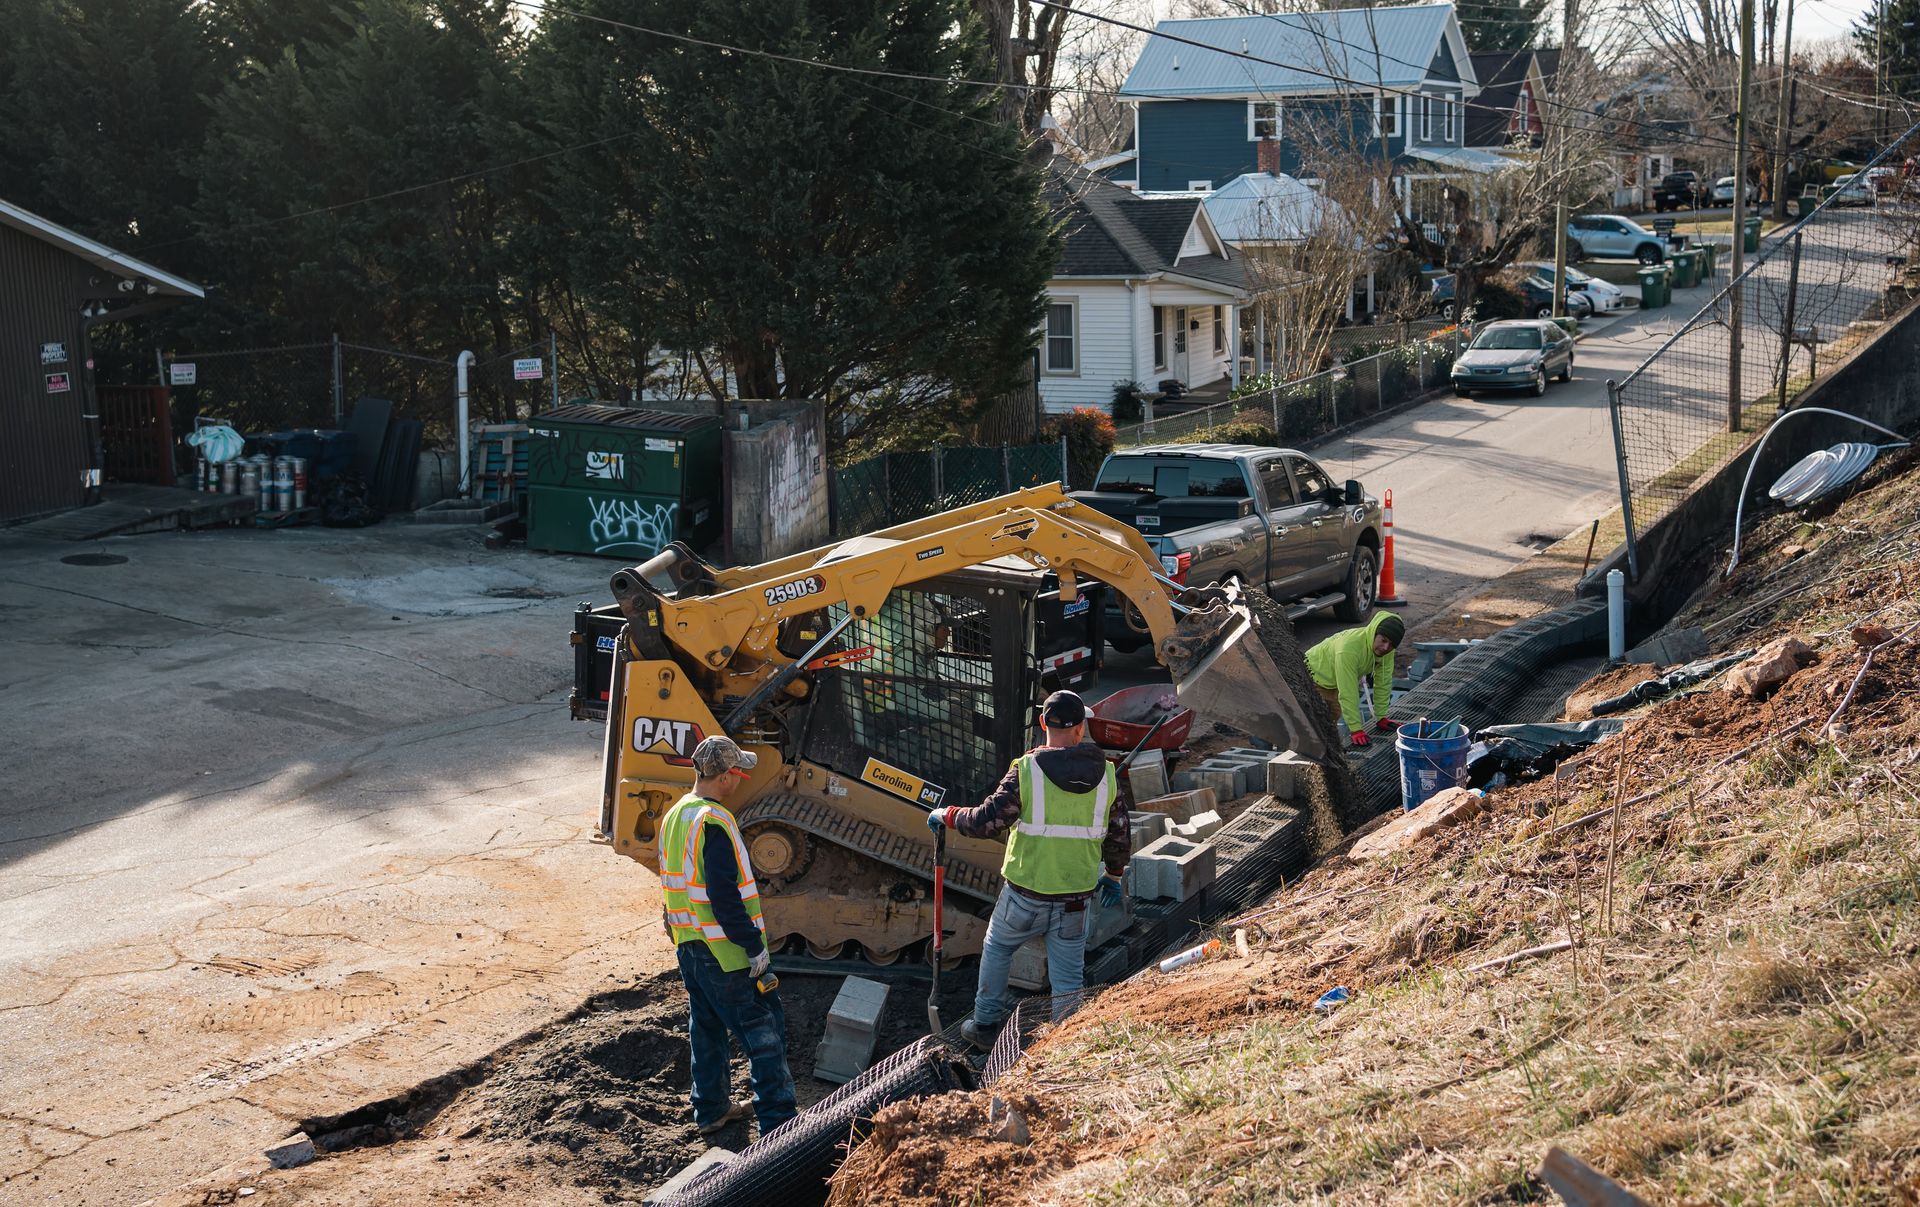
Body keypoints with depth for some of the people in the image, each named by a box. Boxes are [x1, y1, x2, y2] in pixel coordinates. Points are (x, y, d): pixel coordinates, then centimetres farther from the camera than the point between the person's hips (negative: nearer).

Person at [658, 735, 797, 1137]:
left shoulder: (673, 817, 8)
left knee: (706, 1028, 20)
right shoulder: (714, 824, -22)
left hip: (688, 946, 9)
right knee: (763, 1030, -3)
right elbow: (726, 899, -24)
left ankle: (710, 1108, 30)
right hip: (725, 953, -9)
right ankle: (777, 1122, -2)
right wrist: (754, 946, -19)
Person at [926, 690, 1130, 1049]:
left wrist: (946, 815, 3)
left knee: (998, 948, 24)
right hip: (1077, 897, 2)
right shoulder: (1106, 774, -2)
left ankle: (986, 1025, 32)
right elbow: (1120, 835, 7)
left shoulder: (1027, 770, -15)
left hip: (1027, 892, -2)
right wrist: (1113, 875, 24)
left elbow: (986, 821, -15)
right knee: (1068, 977, 13)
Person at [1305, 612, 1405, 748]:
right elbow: (1347, 693, -41)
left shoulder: (1386, 650, -20)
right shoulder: (1349, 647, -42)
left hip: (1335, 685, 7)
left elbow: (1383, 684, -9)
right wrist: (1355, 729, -41)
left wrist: (1382, 718, -9)